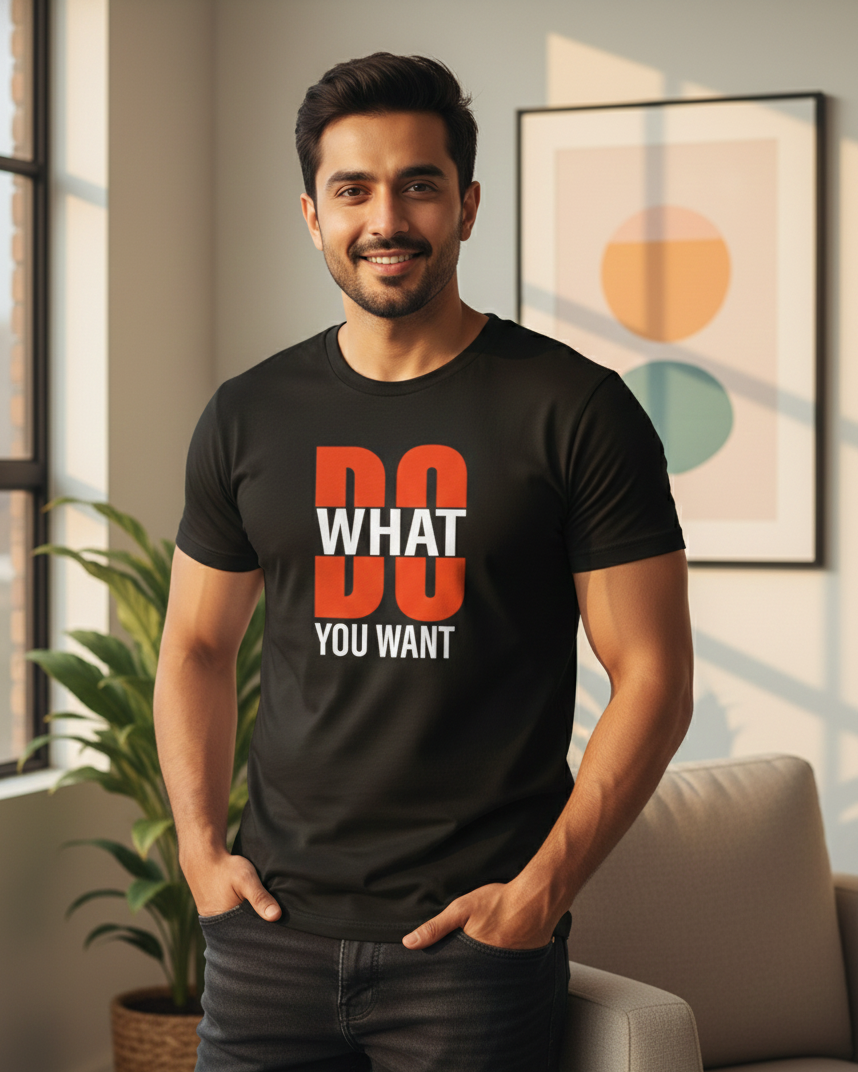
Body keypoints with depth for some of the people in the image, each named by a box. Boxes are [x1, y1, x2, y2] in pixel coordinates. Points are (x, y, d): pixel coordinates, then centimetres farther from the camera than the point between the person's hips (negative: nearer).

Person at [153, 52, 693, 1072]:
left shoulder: (575, 410, -4)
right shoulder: (248, 417, 7)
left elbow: (653, 674, -5)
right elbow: (197, 646, 16)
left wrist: (542, 889, -11)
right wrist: (200, 847, 4)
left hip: (476, 939, -3)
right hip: (273, 927, 3)